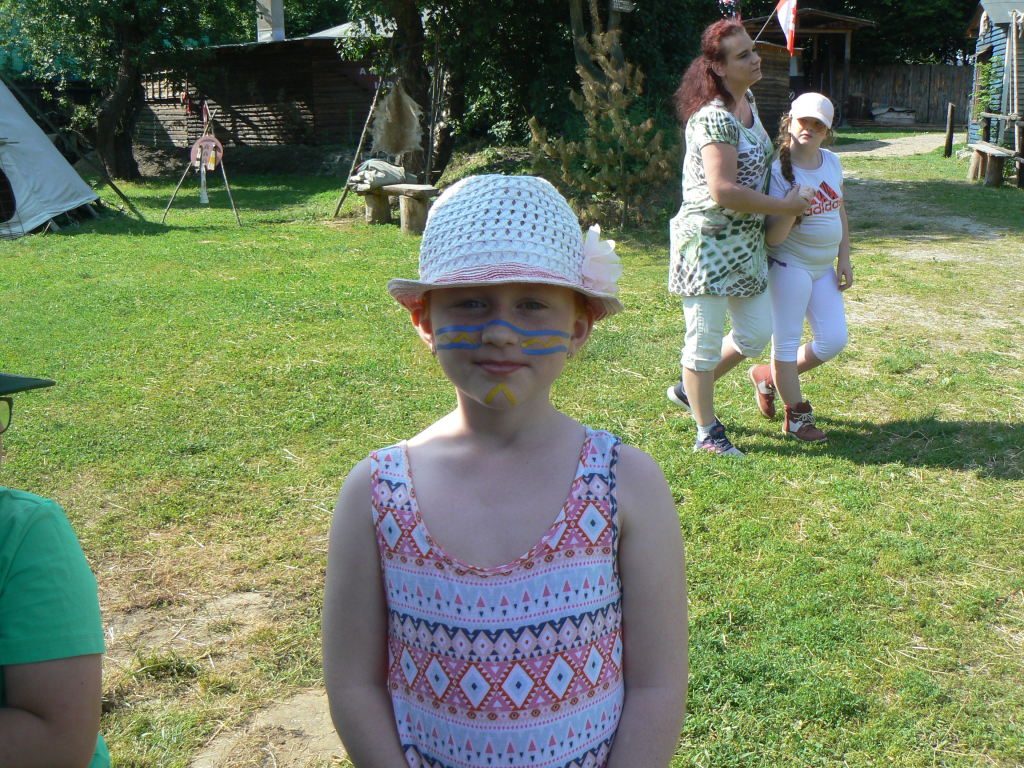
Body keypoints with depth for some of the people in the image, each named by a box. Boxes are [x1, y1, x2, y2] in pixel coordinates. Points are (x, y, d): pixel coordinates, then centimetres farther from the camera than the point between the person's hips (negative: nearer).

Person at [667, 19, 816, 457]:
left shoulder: (747, 102, 10)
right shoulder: (714, 117, -20)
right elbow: (723, 191, -26)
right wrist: (785, 206, -18)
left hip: (746, 242, 9)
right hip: (709, 242, -9)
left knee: (756, 333, 14)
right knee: (706, 339, 3)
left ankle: (689, 389, 33)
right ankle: (707, 433, 17)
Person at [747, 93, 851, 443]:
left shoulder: (832, 162, 3)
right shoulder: (778, 171, -17)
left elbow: (840, 212, 15)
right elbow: (774, 237, -21)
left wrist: (844, 259, 11)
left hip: (823, 267, 7)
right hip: (789, 266, -7)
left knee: (833, 340, 7)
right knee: (787, 341, 2)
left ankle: (768, 377, 27)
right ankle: (795, 415, 18)